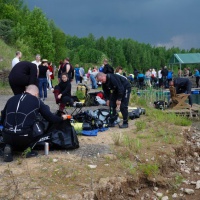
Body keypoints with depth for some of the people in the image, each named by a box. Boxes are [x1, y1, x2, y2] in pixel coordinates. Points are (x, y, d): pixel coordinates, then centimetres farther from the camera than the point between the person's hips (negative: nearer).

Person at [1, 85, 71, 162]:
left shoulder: (11, 99, 14)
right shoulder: (36, 101, 6)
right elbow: (50, 117, 10)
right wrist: (61, 118, 30)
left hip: (6, 136, 4)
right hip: (24, 137, -3)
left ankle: (9, 147, 6)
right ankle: (27, 148, 5)